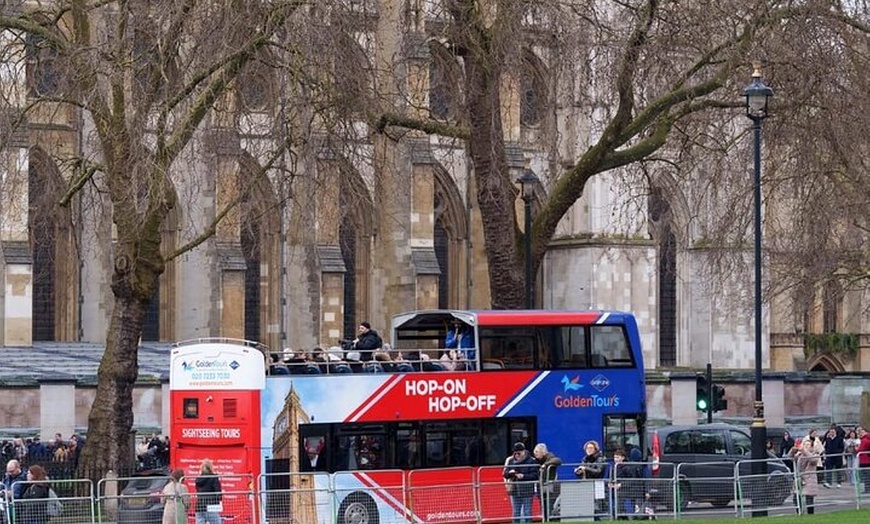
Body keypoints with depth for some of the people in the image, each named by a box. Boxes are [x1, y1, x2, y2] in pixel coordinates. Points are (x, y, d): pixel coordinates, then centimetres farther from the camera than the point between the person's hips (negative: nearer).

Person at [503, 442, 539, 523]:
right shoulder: (510, 461, 7)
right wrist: (509, 473, -12)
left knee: (527, 513, 0)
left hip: (527, 491, -4)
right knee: (516, 513, 10)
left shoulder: (531, 461, -6)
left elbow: (535, 475, -10)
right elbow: (505, 474, 10)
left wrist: (523, 476, -22)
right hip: (515, 492, 4)